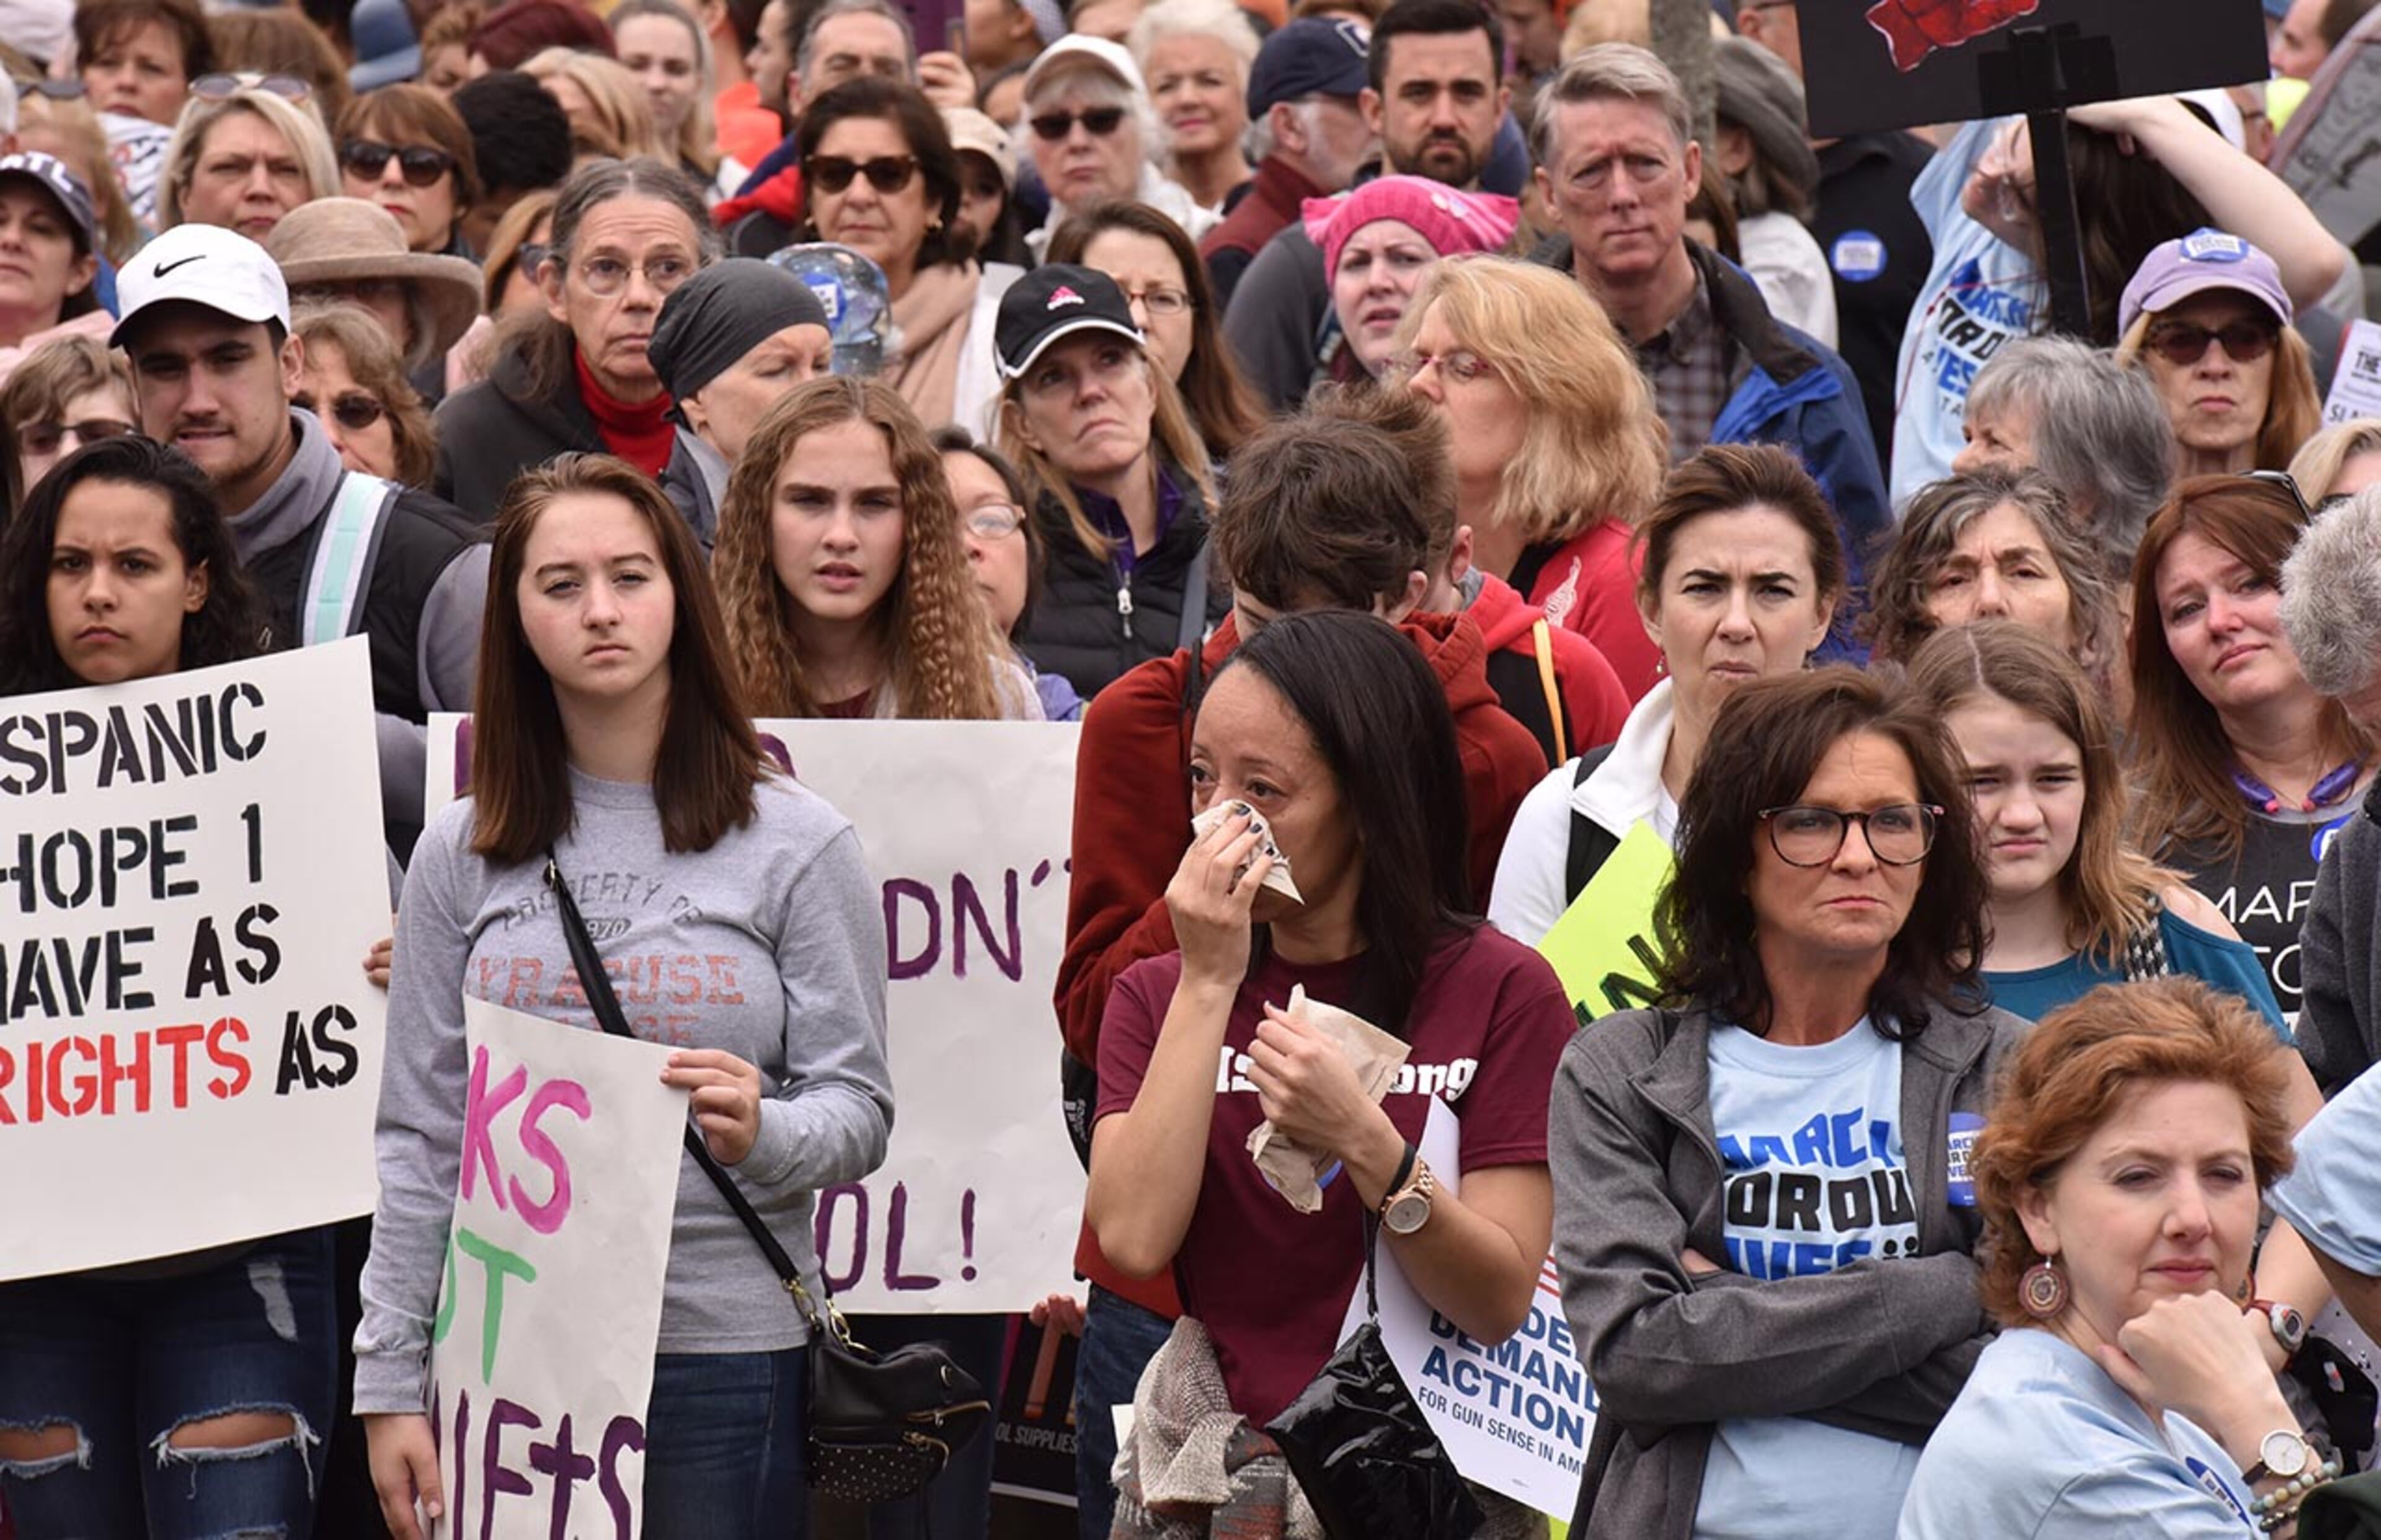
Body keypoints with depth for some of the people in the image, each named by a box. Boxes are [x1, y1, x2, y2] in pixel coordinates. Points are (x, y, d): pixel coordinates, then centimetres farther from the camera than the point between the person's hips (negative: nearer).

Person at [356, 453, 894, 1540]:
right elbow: (419, 1136, 7)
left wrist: (763, 1134, -23)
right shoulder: (464, 854, 6)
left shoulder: (795, 844, 1)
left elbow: (859, 1111, -1)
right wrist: (390, 1382, 3)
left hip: (725, 1360, -2)